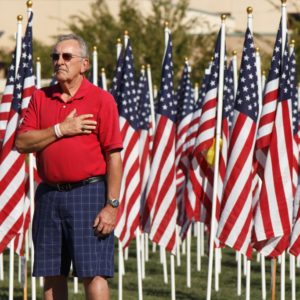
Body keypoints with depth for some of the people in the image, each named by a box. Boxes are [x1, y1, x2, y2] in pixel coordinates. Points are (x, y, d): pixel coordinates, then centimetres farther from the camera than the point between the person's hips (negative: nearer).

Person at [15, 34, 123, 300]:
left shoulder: (101, 100, -2)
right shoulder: (41, 99, 11)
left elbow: (114, 156, -6)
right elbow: (22, 143, 1)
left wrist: (112, 205, -13)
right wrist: (61, 130, -11)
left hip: (89, 192, -4)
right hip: (49, 195, 5)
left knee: (93, 273, -8)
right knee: (52, 275, 6)